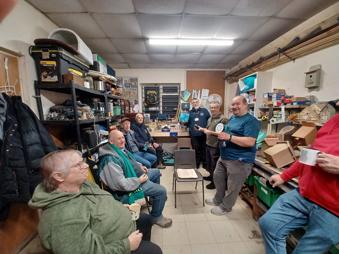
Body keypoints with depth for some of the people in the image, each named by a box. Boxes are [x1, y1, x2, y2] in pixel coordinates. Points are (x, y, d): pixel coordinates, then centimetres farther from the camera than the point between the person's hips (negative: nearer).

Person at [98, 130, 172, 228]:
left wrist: (140, 166, 3)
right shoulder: (111, 160, -32)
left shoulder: (120, 148, -3)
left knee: (156, 172, 25)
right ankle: (156, 217, 14)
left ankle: (155, 197, 44)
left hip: (136, 173, 10)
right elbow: (121, 183, -32)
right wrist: (139, 180, -24)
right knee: (161, 191, -12)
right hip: (133, 181, -10)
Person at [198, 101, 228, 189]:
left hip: (216, 146, -9)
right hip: (208, 144, 9)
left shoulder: (223, 119, -18)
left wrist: (210, 132, -26)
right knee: (209, 163, 22)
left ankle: (214, 182, 24)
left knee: (214, 165, 6)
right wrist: (203, 129, 5)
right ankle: (211, 176, 42)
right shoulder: (210, 118, 11)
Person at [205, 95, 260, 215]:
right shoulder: (232, 118, 12)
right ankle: (218, 200, 43)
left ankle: (225, 207, 31)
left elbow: (250, 142, -26)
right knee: (217, 177, 21)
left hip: (239, 160, -9)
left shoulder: (251, 121, -15)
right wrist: (221, 134, 4)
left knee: (232, 186, 9)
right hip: (224, 157, 9)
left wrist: (229, 137, -29)